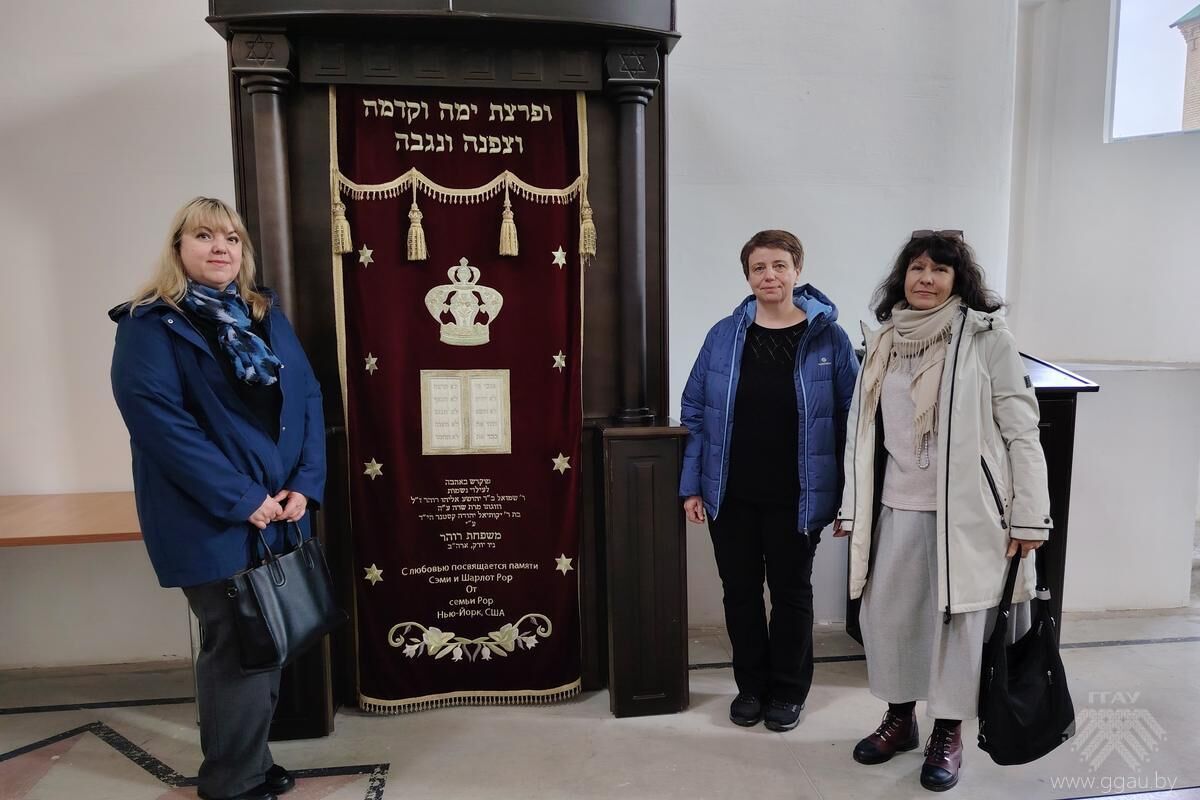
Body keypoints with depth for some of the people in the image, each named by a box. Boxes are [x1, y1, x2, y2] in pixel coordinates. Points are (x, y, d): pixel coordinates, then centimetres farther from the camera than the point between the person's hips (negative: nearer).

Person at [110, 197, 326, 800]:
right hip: (213, 522, -6)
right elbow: (158, 419, -17)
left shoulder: (266, 315, 10)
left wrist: (305, 483, -7)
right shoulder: (148, 325, -7)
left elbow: (308, 397, 6)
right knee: (237, 649, 4)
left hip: (282, 511, 6)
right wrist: (241, 499, -20)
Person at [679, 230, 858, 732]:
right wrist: (692, 485, -2)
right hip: (730, 495, 2)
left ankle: (788, 691, 32)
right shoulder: (724, 336, 0)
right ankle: (750, 685, 33)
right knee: (739, 590, 13)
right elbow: (695, 413, 3)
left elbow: (849, 419, -3)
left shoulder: (828, 337, -5)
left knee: (791, 592, 13)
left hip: (796, 498, -2)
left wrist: (848, 495, -6)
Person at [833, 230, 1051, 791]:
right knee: (884, 612, 10)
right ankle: (899, 718, 32)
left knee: (957, 617, 7)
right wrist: (852, 506, 11)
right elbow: (863, 431, 10)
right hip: (896, 507, 4)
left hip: (966, 509, -4)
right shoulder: (883, 342, 7)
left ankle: (948, 734, 27)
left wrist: (1028, 514, -11)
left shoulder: (987, 336, -6)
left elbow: (1021, 429, -8)